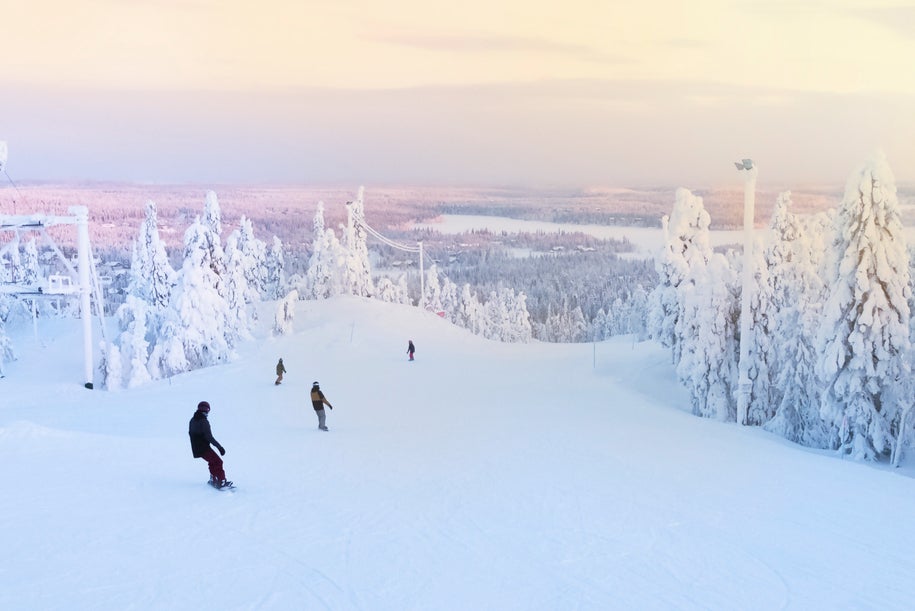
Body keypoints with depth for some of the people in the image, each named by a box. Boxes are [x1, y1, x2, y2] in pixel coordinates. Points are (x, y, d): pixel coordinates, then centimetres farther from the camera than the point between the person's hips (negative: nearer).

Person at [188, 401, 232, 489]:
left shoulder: (192, 421, 8)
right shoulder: (204, 421, -19)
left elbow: (191, 433, 22)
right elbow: (209, 437, -23)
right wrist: (219, 447, -20)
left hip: (196, 449, 9)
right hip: (204, 448, -9)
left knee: (212, 461, 25)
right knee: (218, 462, -6)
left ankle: (213, 480, 30)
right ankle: (222, 482, -15)